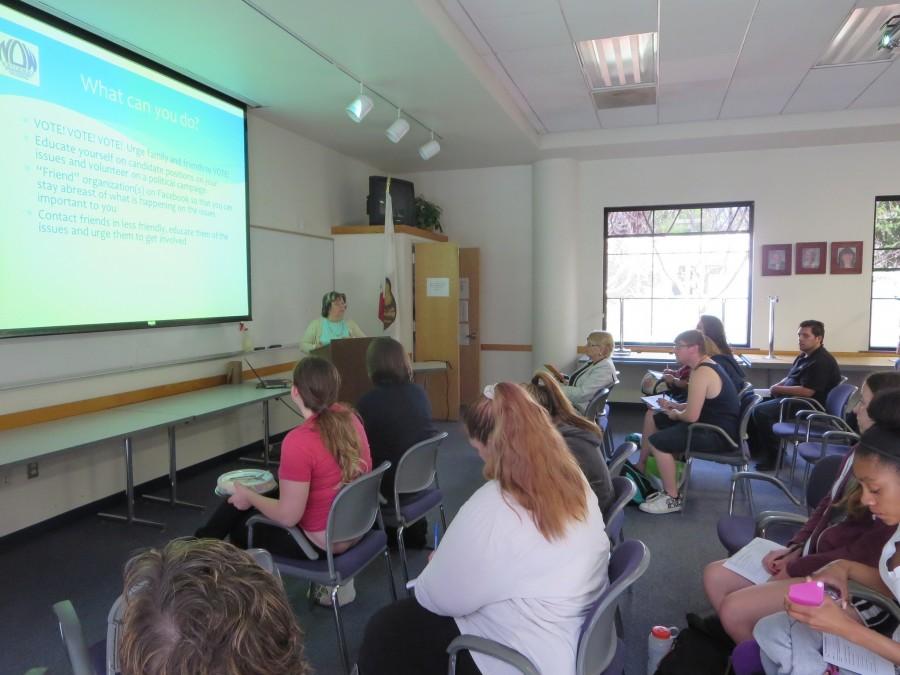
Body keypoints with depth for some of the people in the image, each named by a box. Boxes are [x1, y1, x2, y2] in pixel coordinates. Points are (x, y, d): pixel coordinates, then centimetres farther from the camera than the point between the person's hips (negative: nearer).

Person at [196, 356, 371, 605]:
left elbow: (288, 516, -23)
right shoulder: (350, 418, -6)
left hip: (323, 541, -7)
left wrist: (249, 496, -6)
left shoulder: (298, 441, -29)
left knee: (241, 523, 19)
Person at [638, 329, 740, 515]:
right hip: (717, 425, 11)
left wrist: (675, 414, -4)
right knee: (658, 420, 17)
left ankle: (673, 499, -5)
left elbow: (691, 416, -25)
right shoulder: (706, 366, 11)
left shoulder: (701, 373, -22)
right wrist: (674, 406, 10)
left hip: (719, 434, -11)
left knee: (657, 441, -19)